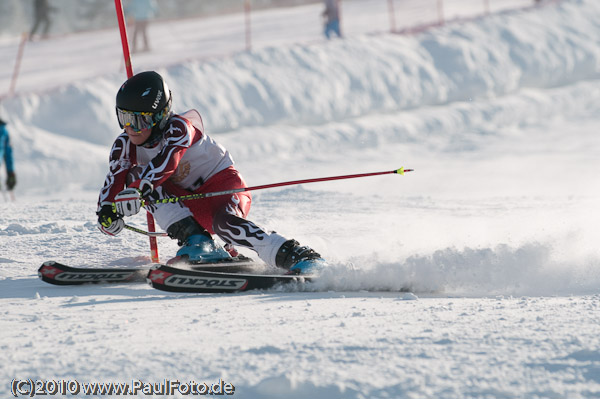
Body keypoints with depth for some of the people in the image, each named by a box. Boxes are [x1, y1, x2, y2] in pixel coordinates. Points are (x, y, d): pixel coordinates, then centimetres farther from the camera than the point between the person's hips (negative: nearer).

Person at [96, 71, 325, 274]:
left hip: (222, 183, -6)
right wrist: (106, 211, -36)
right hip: (190, 204, 6)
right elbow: (114, 180, -15)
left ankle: (296, 255, -41)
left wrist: (135, 191, -55)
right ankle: (197, 242, -25)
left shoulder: (178, 128, -23)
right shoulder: (124, 146, -4)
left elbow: (166, 162, -41)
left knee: (224, 222, -39)